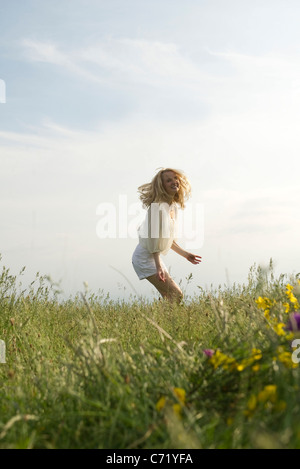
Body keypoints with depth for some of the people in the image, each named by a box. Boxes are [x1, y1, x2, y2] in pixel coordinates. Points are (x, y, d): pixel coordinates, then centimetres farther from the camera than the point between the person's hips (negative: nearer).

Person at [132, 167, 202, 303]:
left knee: (169, 297, 12)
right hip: (145, 257, -10)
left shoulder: (173, 206, 9)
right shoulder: (159, 206, -20)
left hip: (155, 257, 10)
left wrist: (185, 254, 22)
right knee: (176, 295, -14)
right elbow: (153, 237, -23)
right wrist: (158, 266, -27)